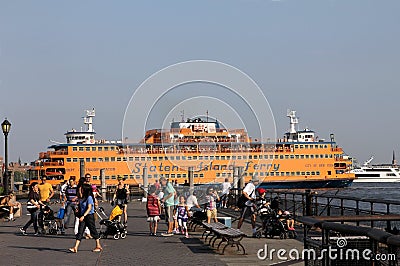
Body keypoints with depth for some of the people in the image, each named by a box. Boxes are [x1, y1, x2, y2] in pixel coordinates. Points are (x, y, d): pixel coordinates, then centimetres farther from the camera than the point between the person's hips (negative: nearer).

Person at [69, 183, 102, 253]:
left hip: (89, 216, -8)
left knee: (93, 231, 4)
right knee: (80, 231, 0)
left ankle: (98, 246, 17)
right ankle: (75, 248, -7)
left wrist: (83, 216, -28)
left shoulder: (89, 197, -14)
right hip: (82, 216, 8)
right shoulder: (82, 198, 10)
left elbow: (89, 208, -21)